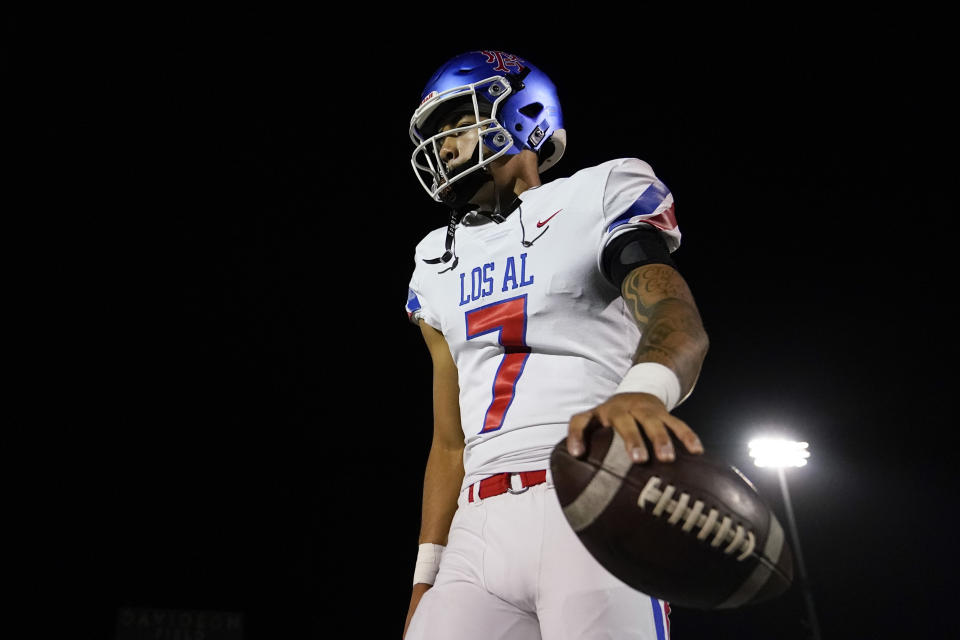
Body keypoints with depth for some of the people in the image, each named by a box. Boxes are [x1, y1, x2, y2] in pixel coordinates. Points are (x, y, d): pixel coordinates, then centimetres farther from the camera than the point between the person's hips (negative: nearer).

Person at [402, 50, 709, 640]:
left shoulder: (598, 198, 4)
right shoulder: (438, 262, 21)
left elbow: (679, 320, -14)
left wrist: (643, 390, -37)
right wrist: (427, 576, 16)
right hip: (479, 528, 5)